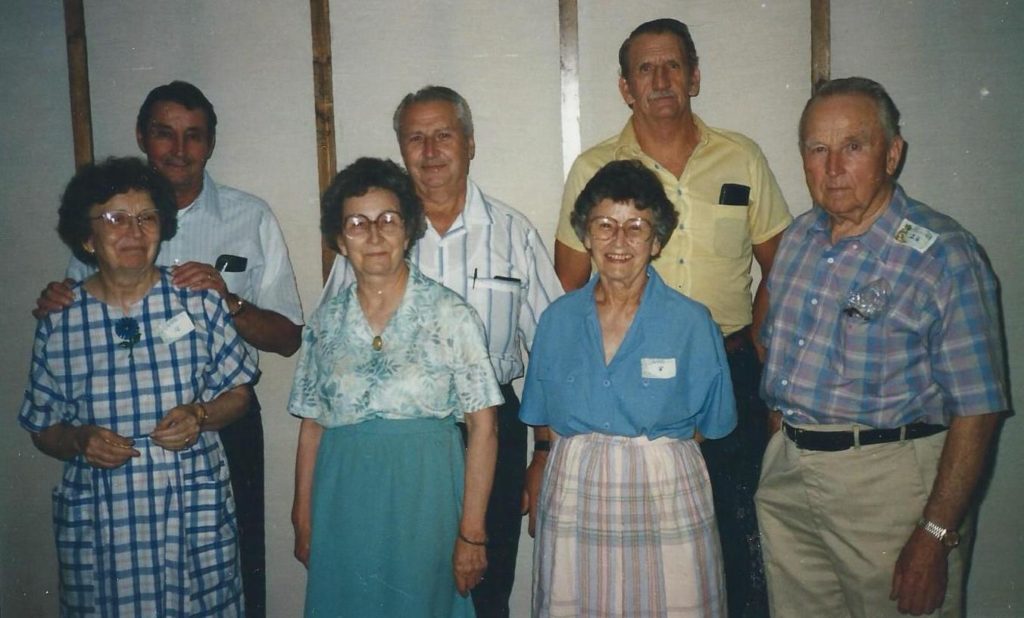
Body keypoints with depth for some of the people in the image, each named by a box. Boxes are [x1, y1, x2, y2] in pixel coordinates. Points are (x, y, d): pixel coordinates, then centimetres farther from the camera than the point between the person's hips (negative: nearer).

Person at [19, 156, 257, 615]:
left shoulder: (197, 303, 0)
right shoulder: (58, 322, 2)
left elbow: (238, 393, 6)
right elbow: (43, 429, 8)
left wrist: (199, 415, -13)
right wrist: (79, 440, -12)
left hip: (195, 515, 0)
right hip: (97, 525, 1)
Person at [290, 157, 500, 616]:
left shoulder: (450, 315, -7)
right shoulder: (326, 321, 5)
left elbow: (482, 427, -8)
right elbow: (312, 426, 9)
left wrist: (472, 533, -10)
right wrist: (303, 523, 8)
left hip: (423, 497, -3)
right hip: (343, 505, 3)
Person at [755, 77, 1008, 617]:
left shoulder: (943, 257, -14)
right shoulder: (799, 237, 6)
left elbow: (976, 410, -15)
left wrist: (935, 536, -18)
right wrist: (783, 435, 9)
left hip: (886, 481, -6)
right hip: (787, 476, 6)